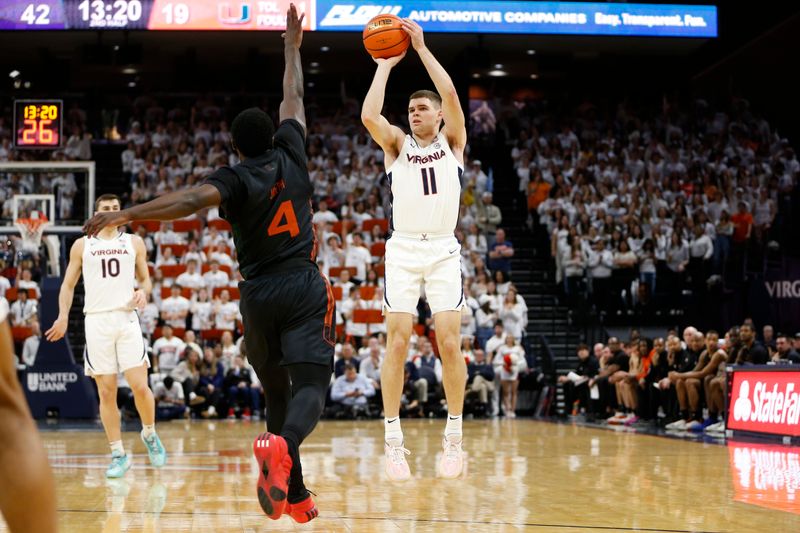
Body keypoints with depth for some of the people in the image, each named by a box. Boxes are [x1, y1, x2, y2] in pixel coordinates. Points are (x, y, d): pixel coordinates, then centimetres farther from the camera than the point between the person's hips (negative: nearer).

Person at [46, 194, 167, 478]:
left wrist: (143, 292, -7)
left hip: (127, 318, 0)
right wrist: (63, 316, -2)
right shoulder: (82, 245, 10)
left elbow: (145, 279, 17)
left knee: (140, 386, -9)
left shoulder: (134, 242, 11)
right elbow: (68, 284, 12)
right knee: (106, 391, 1)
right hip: (96, 321, 0)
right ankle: (118, 454, 8)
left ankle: (149, 434, 18)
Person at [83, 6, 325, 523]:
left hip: (259, 294, 0)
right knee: (310, 385, -14)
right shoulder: (291, 156, 3)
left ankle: (295, 494, 18)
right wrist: (292, 46, 33)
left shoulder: (234, 179, -5)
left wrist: (126, 214, -33)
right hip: (305, 287, 0)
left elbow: (190, 199, -26)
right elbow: (293, 98, 19)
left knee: (277, 392, 16)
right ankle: (282, 444, -46)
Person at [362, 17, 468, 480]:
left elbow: (452, 97, -8)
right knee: (397, 343, -6)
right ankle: (393, 440, -3)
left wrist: (422, 48, -8)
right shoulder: (397, 145, 11)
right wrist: (386, 65, -2)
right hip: (403, 250, 1)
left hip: (444, 251, 0)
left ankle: (454, 437, 5)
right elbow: (369, 115, -9)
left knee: (450, 344, -5)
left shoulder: (453, 143, 9)